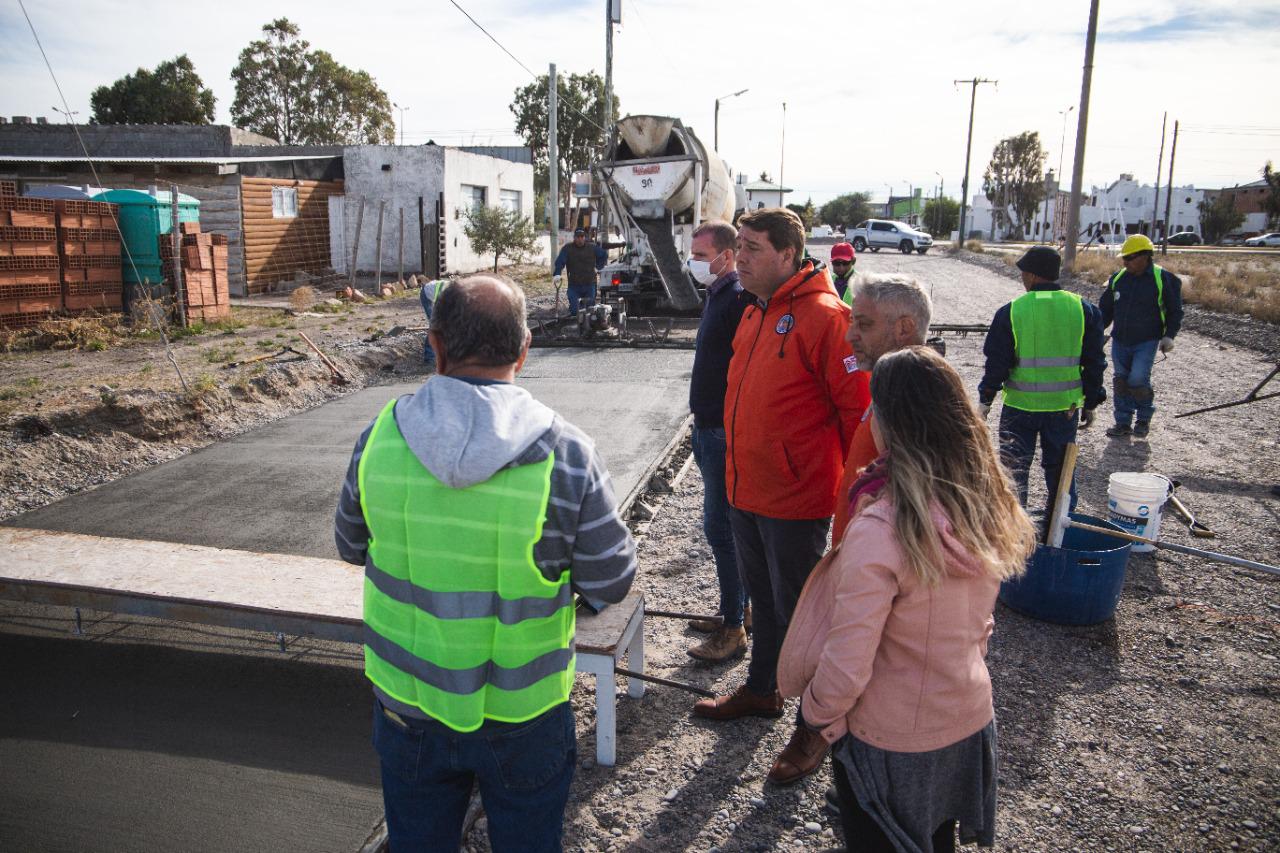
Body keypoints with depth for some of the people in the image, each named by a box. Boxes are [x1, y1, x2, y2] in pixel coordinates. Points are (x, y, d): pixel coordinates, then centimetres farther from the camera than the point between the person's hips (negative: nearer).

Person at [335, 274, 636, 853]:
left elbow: (351, 547, 3)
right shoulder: (564, 453, -22)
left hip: (408, 701, 2)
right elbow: (609, 583, -13)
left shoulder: (380, 437, -13)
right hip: (521, 716, -2)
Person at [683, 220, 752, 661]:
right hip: (709, 427, 10)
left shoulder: (740, 300, -17)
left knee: (721, 527, -5)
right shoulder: (718, 295, 15)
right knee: (726, 525, 18)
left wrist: (724, 428, -23)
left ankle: (734, 629, 6)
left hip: (724, 433, -10)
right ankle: (735, 610, 31)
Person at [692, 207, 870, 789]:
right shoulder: (754, 313, 9)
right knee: (763, 599, 23)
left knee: (798, 611, 5)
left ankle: (815, 727, 23)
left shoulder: (822, 316, -18)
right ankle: (761, 690, 42)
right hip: (745, 490, 8)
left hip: (794, 500, -8)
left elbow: (859, 407, -17)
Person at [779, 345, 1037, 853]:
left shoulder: (878, 532, -33)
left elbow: (845, 668, -27)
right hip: (971, 722, 6)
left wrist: (816, 713, -9)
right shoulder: (986, 506, -11)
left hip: (891, 744, -5)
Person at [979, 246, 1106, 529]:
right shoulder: (1084, 309, 0)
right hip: (1065, 407, 3)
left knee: (1015, 466, 8)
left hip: (1020, 406, -2)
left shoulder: (1011, 311, -9)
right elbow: (1094, 362, 3)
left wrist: (986, 399, 5)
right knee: (1060, 467, 17)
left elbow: (997, 361, -6)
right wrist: (1090, 403, 12)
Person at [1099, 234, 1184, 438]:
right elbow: (1105, 309, 14)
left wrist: (1169, 335, -10)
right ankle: (1123, 422, 18)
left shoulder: (1163, 279, -6)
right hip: (1120, 341, 5)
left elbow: (1175, 311, 0)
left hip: (1147, 342, -4)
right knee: (1120, 381, 6)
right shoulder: (1118, 278, 5)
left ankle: (1144, 419, 8)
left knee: (1137, 380, -14)